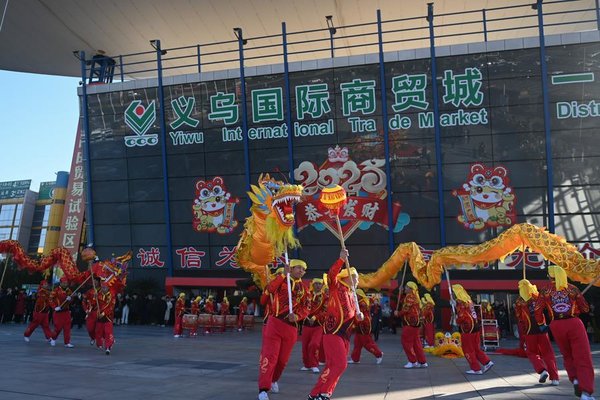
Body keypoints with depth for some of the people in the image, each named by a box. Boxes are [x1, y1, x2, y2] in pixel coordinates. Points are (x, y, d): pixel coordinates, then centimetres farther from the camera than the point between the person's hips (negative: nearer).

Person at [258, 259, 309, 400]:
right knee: (269, 356, -12)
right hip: (275, 323, -5)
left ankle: (273, 380, 39)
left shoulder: (303, 288, 11)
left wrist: (297, 316, -14)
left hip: (291, 326, 5)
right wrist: (283, 275, -30)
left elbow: (305, 308, 6)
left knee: (283, 359, 14)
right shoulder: (281, 281, -1)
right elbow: (269, 289, -22)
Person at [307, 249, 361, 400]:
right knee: (339, 364, -17)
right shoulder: (336, 287, -4)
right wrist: (341, 260, -38)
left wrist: (359, 314, 1)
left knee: (334, 365, 10)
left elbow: (353, 310, 25)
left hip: (345, 334, 8)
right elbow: (332, 274, -24)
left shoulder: (352, 294, 19)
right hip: (333, 332, -8)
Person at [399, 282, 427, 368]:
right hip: (415, 321, 10)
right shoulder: (415, 297, 18)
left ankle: (413, 361, -1)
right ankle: (422, 362, 14)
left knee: (406, 341, -3)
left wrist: (398, 313, -2)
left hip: (410, 322, -10)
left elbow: (406, 309, -19)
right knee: (416, 342, 12)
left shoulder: (410, 296, -14)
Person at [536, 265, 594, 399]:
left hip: (557, 326, 2)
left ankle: (575, 380, 2)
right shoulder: (572, 289, 5)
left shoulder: (545, 291, 4)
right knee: (583, 358, -3)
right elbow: (585, 308, 8)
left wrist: (541, 324, 16)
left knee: (568, 356, 23)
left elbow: (538, 311, 0)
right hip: (574, 323, -2)